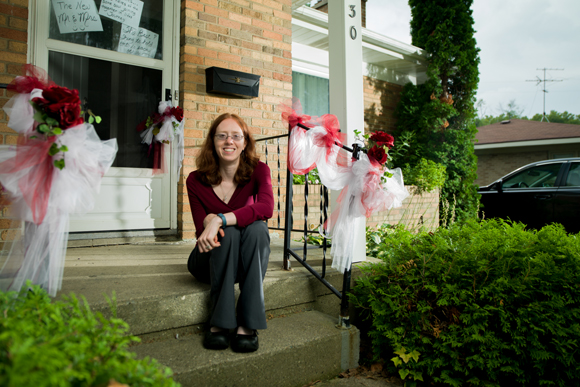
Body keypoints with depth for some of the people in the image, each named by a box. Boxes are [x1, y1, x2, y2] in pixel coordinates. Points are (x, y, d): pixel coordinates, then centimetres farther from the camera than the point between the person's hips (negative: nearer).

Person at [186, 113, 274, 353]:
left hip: (246, 262, 1)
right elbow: (202, 231, -9)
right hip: (209, 260, 0)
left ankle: (248, 324, -30)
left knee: (257, 227, -31)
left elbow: (267, 207, -30)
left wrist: (219, 219, -41)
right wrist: (208, 221, -33)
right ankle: (218, 323, -28)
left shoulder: (258, 170, -9)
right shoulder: (196, 180, -9)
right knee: (228, 232, -32)